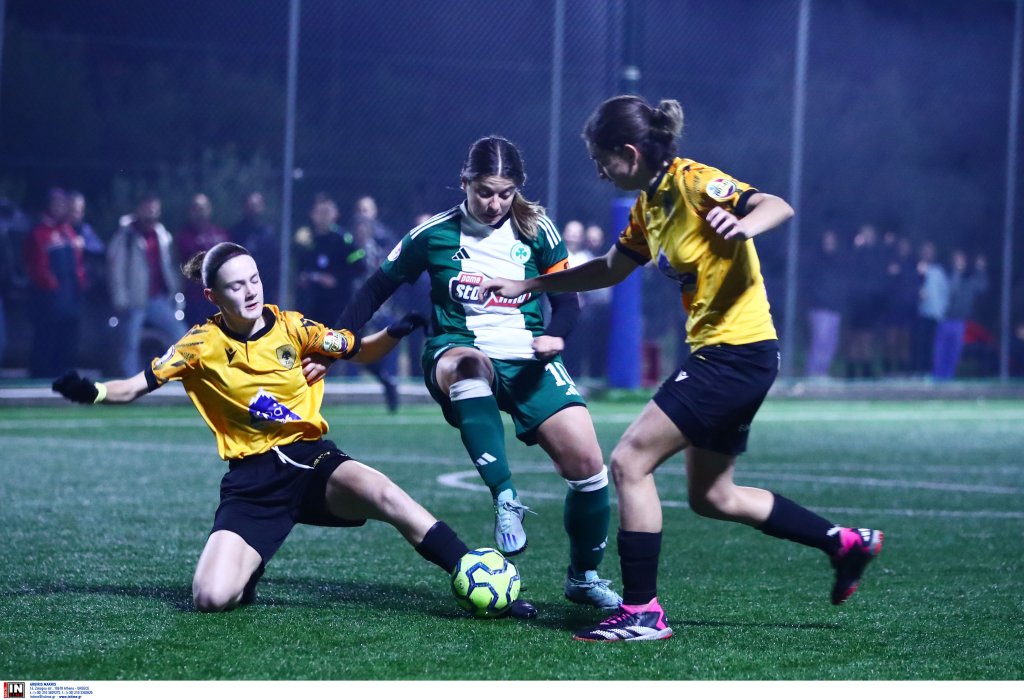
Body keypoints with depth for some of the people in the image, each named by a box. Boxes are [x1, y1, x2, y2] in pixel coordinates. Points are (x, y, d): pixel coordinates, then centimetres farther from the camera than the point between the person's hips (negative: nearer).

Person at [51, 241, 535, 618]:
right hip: (253, 480, -1)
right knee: (211, 599, -23)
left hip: (310, 458, 1)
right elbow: (136, 387, -1)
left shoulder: (290, 327, 2)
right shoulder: (202, 346, -2)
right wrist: (93, 392, -21)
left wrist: (396, 333, -10)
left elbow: (360, 352, 11)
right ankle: (249, 570, 16)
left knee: (382, 493, -34)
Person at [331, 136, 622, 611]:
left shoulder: (537, 231, 2)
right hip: (457, 351, -2)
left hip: (526, 359, 2)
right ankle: (505, 499, -43)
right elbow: (377, 289, 8)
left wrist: (554, 336, -15)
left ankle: (584, 578, 10)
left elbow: (567, 299, 7)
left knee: (586, 462, -15)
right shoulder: (435, 234, -1)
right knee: (471, 367, -43)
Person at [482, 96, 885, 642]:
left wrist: (743, 225, -49)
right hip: (714, 353, 10)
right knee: (712, 498, 17)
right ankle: (844, 542, 25)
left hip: (737, 351, -10)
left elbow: (778, 206, -27)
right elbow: (610, 269, 26)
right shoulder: (647, 204, 12)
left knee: (630, 460, -12)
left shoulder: (694, 183, -15)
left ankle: (642, 612, -9)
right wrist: (526, 286, 24)